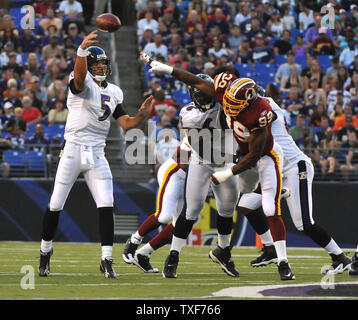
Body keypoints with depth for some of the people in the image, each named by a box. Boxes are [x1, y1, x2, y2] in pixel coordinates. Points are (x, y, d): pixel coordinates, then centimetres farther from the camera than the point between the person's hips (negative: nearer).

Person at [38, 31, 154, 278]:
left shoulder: (114, 93, 13)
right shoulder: (82, 83, -6)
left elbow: (126, 124, 12)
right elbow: (79, 78, -33)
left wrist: (142, 114, -9)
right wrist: (82, 51, -53)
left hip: (97, 155, 4)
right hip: (73, 150, -4)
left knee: (106, 206, -8)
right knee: (56, 205, 3)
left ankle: (107, 260, -4)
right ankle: (45, 252, 23)